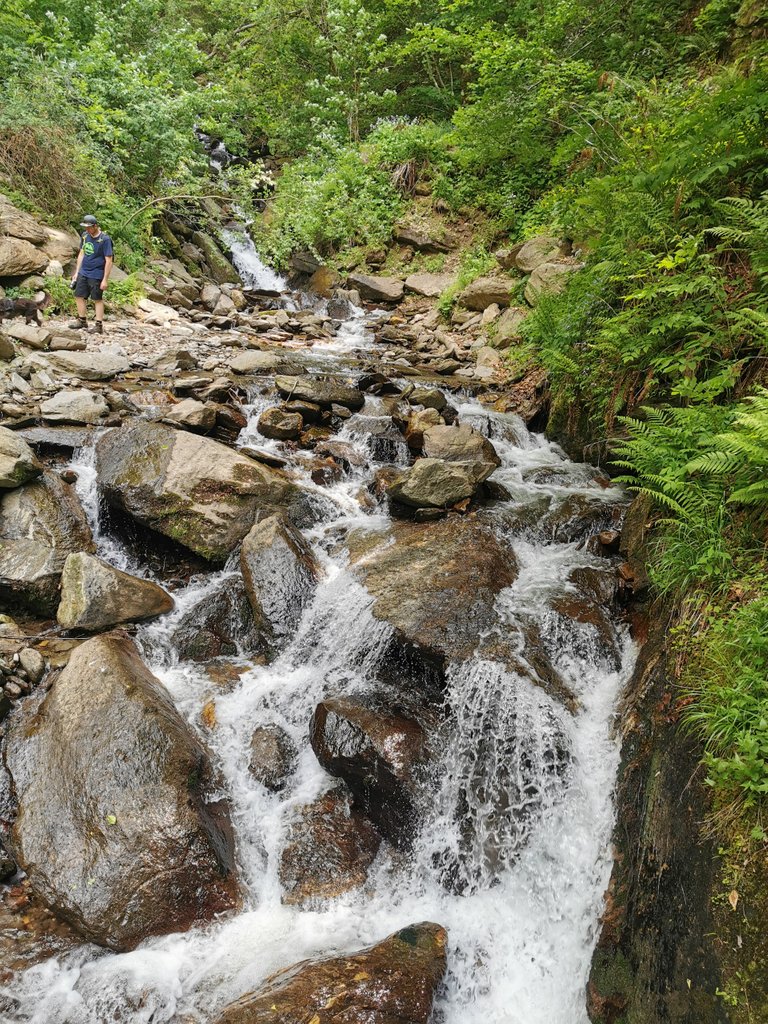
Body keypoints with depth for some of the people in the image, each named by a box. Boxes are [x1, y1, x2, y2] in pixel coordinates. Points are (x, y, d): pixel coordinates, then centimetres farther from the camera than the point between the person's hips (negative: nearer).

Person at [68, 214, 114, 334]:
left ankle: (99, 326, 9)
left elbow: (108, 261, -16)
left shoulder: (104, 239, -16)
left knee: (98, 299, 2)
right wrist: (77, 272, 13)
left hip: (96, 275, -7)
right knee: (79, 296, 11)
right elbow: (81, 254, 15)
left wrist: (105, 279, -18)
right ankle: (82, 321, 25)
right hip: (83, 273, 7)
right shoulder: (85, 236, 4)